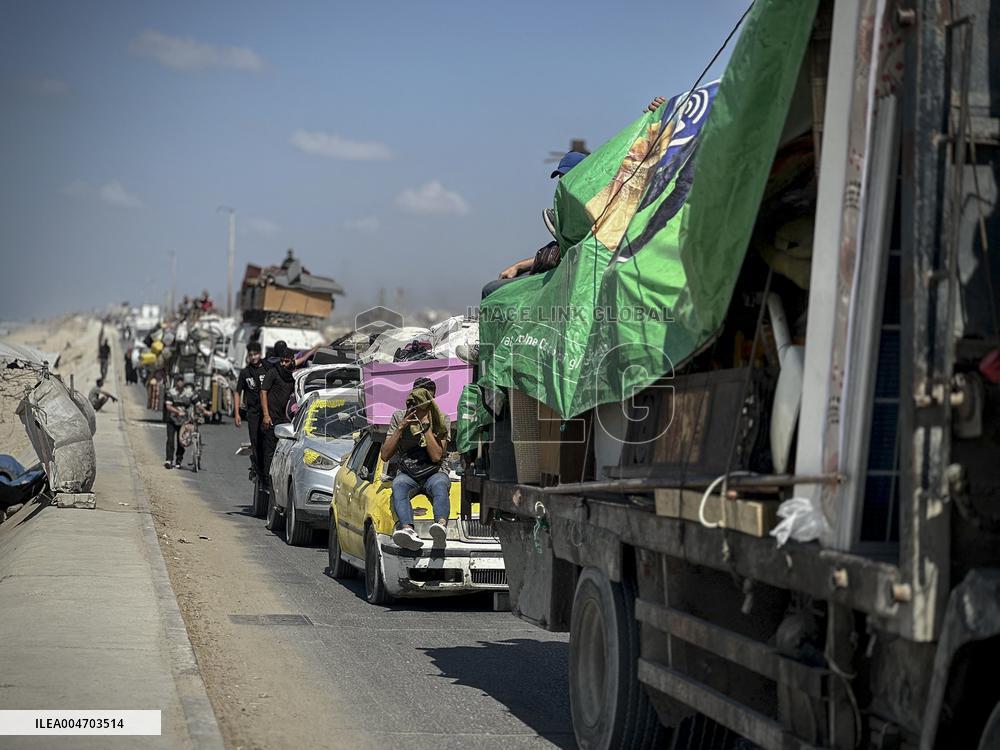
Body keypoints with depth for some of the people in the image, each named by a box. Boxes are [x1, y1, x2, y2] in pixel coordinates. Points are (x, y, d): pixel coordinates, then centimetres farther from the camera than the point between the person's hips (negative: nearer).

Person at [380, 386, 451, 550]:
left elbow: (436, 456, -11)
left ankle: (441, 524, -70)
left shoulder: (441, 421, 1)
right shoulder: (399, 417, 5)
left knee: (440, 484, -38)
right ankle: (408, 529, -64)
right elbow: (385, 455, 0)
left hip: (433, 473, -1)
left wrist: (426, 426, -15)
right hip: (407, 474, 1)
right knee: (398, 485, -36)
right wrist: (401, 428, -10)